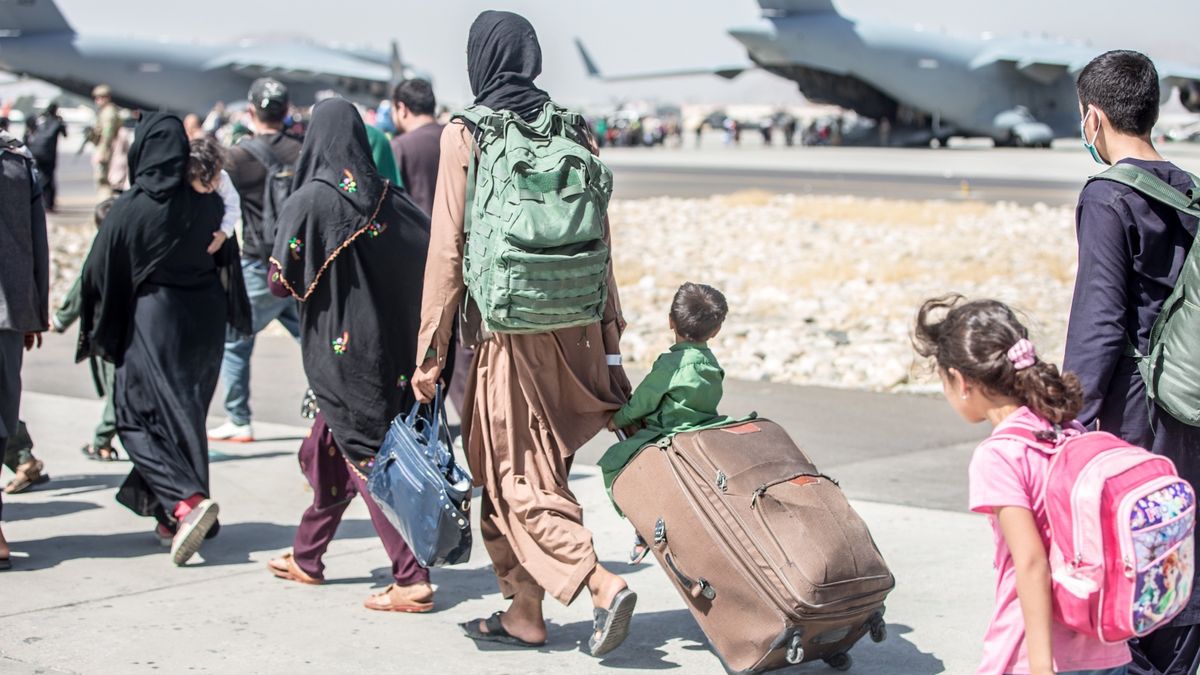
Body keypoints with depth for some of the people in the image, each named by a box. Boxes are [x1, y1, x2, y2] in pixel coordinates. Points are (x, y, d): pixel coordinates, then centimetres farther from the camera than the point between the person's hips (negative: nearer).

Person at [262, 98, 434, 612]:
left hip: (336, 351, -6)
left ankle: (411, 579, -8)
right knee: (328, 449, 21)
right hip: (387, 348, 6)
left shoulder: (308, 202, -14)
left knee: (367, 457, -4)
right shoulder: (388, 199, 1)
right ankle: (306, 556, 34)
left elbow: (282, 283, -14)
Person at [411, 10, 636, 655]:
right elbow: (599, 241, 7)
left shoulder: (465, 135, -8)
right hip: (573, 328, 5)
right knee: (528, 467, 17)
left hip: (508, 330, -5)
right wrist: (607, 333, 14)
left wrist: (430, 350, -4)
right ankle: (525, 611, 22)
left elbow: (448, 248, -9)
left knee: (516, 477, 3)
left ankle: (602, 584, -13)